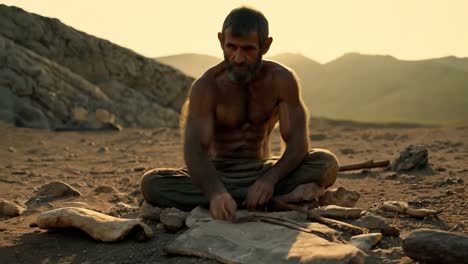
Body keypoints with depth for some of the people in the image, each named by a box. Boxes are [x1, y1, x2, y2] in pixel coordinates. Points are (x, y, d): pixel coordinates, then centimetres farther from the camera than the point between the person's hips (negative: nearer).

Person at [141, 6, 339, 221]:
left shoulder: (282, 80, -10)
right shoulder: (206, 86, -15)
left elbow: (298, 143, -16)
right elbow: (195, 150, -26)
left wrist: (270, 179, -36)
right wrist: (215, 192, -47)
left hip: (262, 170, 0)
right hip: (218, 173, 1)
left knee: (327, 163, -24)